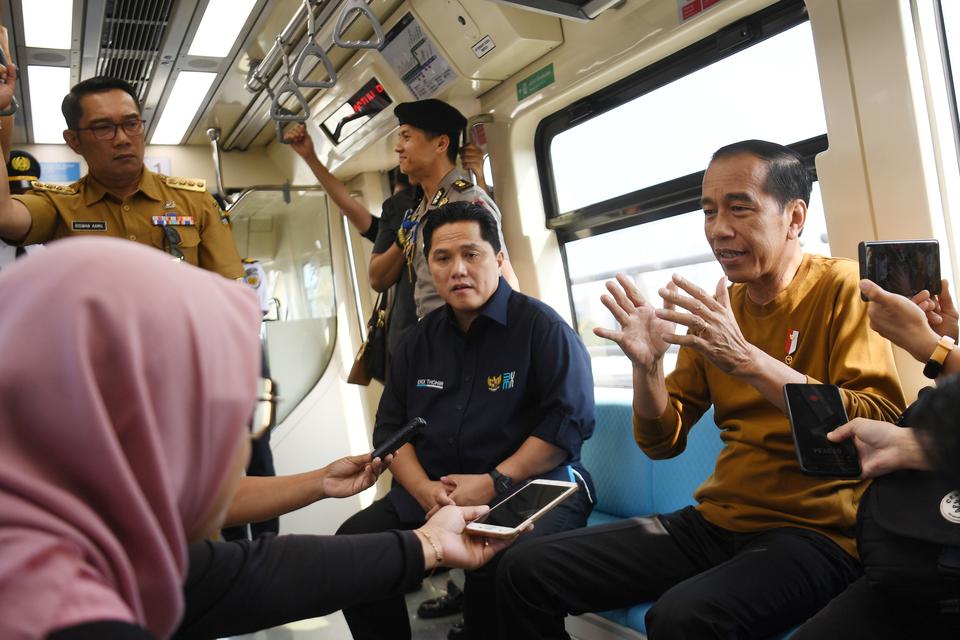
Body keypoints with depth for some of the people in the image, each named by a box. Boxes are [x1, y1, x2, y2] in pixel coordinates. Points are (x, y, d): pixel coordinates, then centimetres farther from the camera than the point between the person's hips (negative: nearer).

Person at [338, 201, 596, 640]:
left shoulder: (541, 325, -3)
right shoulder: (420, 339, 14)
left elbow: (570, 419, -11)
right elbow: (390, 427, 12)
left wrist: (495, 483, -18)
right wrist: (424, 490, -8)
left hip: (530, 489, -4)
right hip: (432, 493, 5)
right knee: (353, 542, -15)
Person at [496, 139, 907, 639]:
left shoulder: (841, 287, -6)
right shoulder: (716, 308, 9)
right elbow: (662, 442, 7)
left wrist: (746, 359, -28)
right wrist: (648, 365, -12)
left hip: (814, 534, -5)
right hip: (715, 521, 6)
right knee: (525, 572, -5)